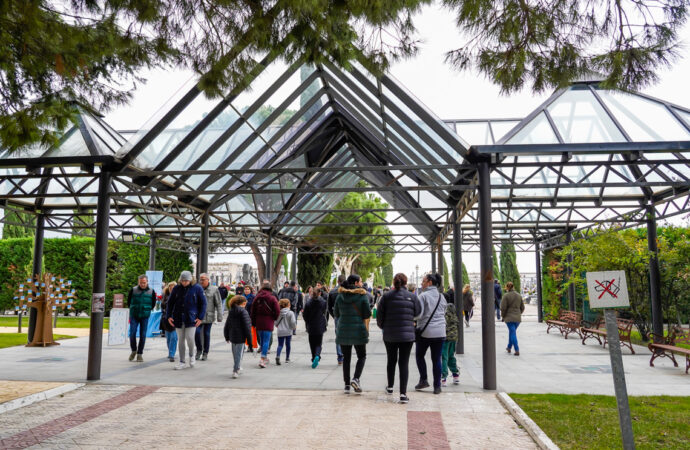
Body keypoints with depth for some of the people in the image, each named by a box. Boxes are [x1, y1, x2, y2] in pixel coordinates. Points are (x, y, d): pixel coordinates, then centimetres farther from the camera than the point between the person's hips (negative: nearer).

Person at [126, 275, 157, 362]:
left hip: (145, 316, 0)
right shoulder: (133, 290, -3)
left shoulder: (151, 291, -2)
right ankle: (134, 350, 16)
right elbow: (128, 301, 12)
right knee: (132, 333, -7)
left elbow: (153, 303, 13)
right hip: (134, 316, 0)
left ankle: (140, 354, 11)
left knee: (143, 335, 0)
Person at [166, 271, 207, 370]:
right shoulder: (176, 288, 4)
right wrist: (169, 316, 3)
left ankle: (191, 355, 20)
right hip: (178, 319, 3)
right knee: (180, 340, 7)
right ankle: (181, 362, 18)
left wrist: (200, 317, -6)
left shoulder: (197, 288, -3)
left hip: (191, 318, -3)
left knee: (190, 338, -9)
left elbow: (203, 303, 1)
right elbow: (170, 302, 12)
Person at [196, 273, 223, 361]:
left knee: (206, 334, 5)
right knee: (197, 332, -9)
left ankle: (205, 353, 18)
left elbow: (218, 304, 1)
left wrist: (219, 316, -4)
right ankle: (199, 350, 14)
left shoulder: (214, 289, -1)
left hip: (209, 316, -1)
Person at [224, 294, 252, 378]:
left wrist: (227, 337, 26)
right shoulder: (243, 311, -13)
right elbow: (246, 326, -15)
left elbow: (227, 325, 16)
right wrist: (249, 338, -9)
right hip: (240, 337, -7)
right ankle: (235, 371, -4)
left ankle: (237, 368, 29)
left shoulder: (231, 311, 10)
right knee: (239, 353, -1)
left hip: (232, 336, 7)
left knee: (235, 353, 18)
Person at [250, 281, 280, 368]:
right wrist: (274, 318, 9)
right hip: (268, 323, -4)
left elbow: (253, 311, 5)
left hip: (259, 322, 4)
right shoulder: (272, 298, -8)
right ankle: (262, 359, -13)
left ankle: (265, 358, 28)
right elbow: (277, 311, -10)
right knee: (266, 341, -2)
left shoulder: (257, 297, 2)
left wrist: (253, 323, 13)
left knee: (262, 341, 17)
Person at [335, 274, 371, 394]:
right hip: (358, 330, -3)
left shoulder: (340, 295, 2)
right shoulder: (362, 295, -8)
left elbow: (336, 313, 7)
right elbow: (367, 314, -9)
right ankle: (356, 378, -8)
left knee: (346, 358, 11)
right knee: (362, 356, 11)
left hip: (343, 330, 3)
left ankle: (347, 385, 11)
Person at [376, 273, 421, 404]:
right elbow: (418, 312, 4)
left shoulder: (386, 296, -5)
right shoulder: (412, 296, -6)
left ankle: (390, 387, 35)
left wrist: (383, 327, 17)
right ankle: (403, 394, -2)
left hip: (389, 335, 2)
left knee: (391, 360, 19)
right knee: (404, 363, 2)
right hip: (407, 334, -1)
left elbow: (379, 315, -1)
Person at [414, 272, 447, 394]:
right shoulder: (441, 296, 9)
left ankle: (423, 380, 11)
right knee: (436, 359, 7)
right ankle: (437, 386, 9)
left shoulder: (423, 296, -10)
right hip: (440, 332, 5)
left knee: (419, 355, 15)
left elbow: (418, 314, -14)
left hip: (425, 331, -5)